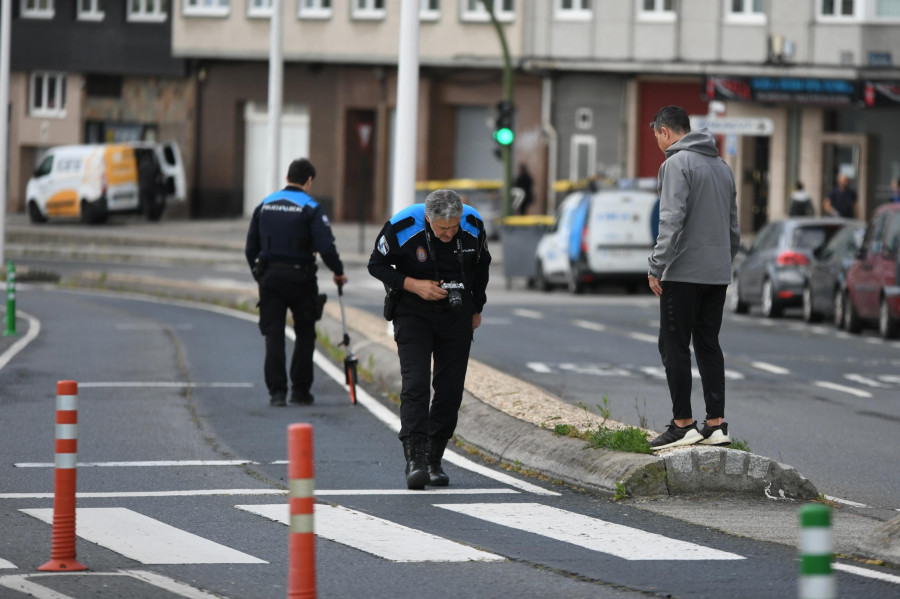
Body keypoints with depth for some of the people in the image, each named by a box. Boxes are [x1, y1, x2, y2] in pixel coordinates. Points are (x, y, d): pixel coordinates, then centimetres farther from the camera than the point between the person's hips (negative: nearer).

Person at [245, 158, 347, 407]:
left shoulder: (264, 206, 8)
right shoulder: (310, 209, -7)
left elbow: (250, 247, 12)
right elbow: (326, 247, -15)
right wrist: (338, 272, 0)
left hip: (269, 277, 3)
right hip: (300, 279, -3)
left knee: (273, 335, 4)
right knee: (305, 334, 11)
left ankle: (276, 391, -4)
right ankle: (300, 391, 10)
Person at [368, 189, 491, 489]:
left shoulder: (473, 225, -12)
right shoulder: (402, 227, -22)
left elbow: (481, 264, 8)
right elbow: (377, 265, -8)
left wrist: (476, 309, 14)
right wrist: (414, 285, -22)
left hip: (456, 315, 3)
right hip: (413, 313, -3)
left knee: (450, 388, 1)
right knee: (415, 383, -17)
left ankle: (434, 461, 12)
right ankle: (415, 460, -22)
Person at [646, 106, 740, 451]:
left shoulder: (677, 163, -9)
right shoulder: (721, 166, 17)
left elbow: (672, 220, -19)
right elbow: (733, 227, 21)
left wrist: (656, 267, -17)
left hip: (684, 273, -8)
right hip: (717, 274, 8)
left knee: (674, 346, -3)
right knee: (708, 345, 10)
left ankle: (683, 424, -5)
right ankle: (716, 424, 6)